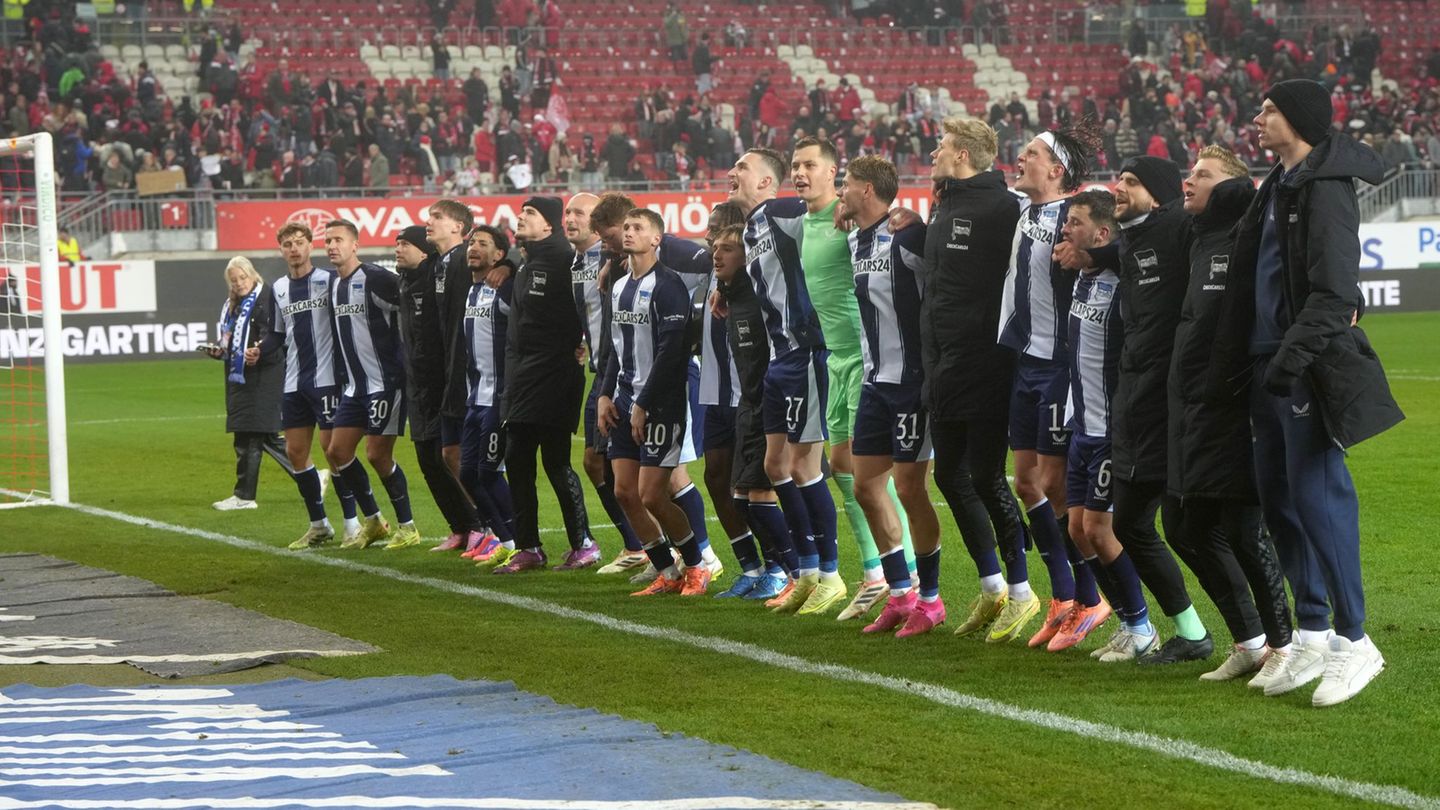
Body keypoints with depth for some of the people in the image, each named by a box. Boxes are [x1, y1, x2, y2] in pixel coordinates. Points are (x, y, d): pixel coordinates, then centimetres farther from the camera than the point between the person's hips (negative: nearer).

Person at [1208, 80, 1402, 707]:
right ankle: (1312, 634, 20)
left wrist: (1293, 354, -28)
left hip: (1309, 371, -10)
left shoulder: (1325, 188, -13)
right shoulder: (1278, 187, 16)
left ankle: (1354, 641, -4)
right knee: (1279, 498, 11)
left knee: (1317, 497, -10)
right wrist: (1241, 365, 17)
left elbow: (1333, 292, -21)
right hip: (1270, 368, 10)